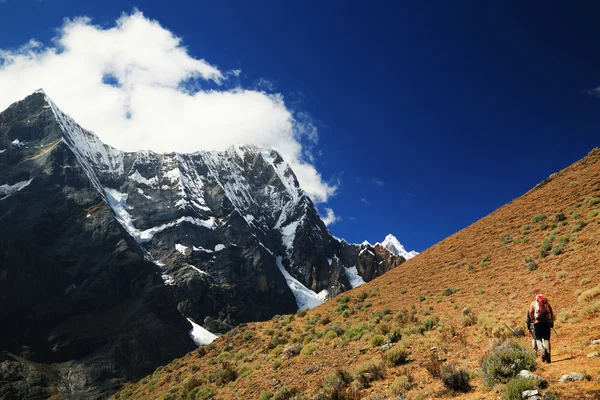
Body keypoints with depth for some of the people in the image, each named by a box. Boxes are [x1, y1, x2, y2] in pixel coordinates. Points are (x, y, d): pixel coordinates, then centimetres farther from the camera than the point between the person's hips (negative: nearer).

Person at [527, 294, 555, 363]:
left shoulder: (533, 303, 16)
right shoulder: (547, 303, 21)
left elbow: (530, 312, -1)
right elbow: (552, 313, 8)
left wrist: (533, 321, 4)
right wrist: (552, 322, 10)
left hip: (537, 323, -2)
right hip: (547, 323, 2)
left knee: (538, 339, 6)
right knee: (546, 339, 7)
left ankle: (542, 351, -18)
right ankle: (548, 357, 2)